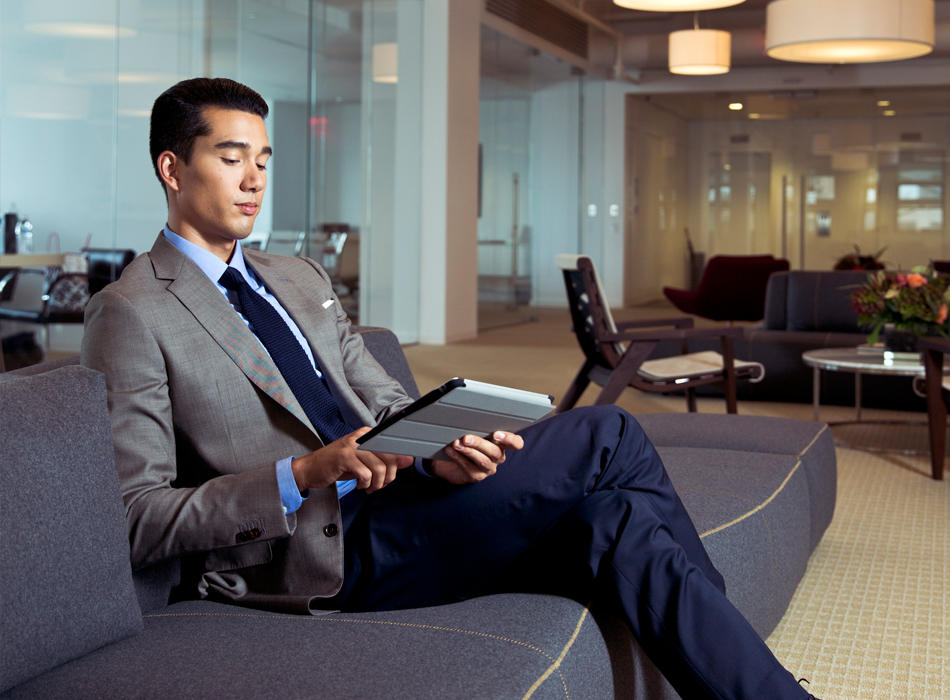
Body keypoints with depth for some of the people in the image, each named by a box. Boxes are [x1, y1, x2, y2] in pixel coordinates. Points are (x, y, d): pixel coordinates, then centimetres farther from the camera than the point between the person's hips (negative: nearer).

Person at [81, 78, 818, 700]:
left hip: (391, 510, 7)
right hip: (321, 558, -7)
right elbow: (138, 519, -11)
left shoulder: (301, 279, 19)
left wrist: (439, 449, -9)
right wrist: (303, 476, -23)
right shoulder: (130, 314, -5)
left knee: (613, 518, -17)